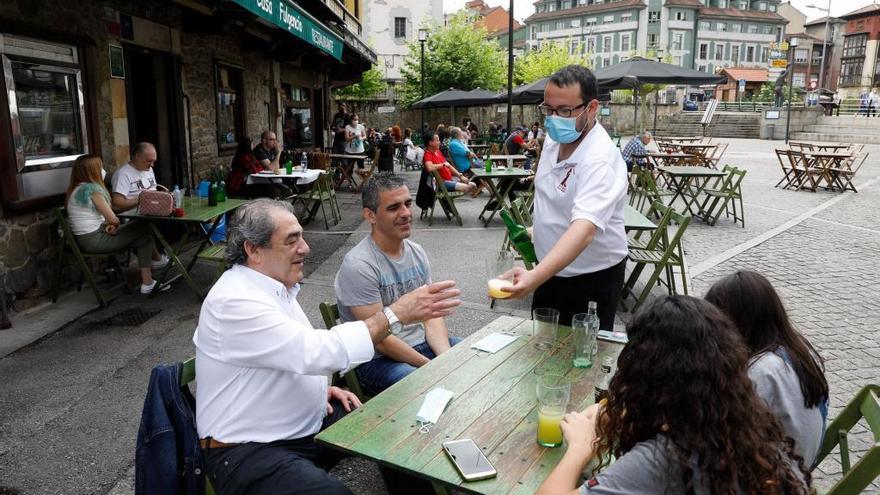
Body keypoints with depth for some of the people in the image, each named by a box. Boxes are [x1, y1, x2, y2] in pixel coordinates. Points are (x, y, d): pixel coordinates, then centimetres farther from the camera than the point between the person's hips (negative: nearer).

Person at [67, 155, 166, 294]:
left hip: (84, 239, 10)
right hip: (95, 240, -10)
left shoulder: (75, 189, 14)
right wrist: (113, 225, 5)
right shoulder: (92, 189, -17)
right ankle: (147, 282, 1)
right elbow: (113, 219, -17)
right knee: (144, 231, -4)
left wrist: (109, 224, -1)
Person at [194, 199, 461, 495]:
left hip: (307, 420, 9)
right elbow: (317, 351, -31)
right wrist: (395, 314, -29)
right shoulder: (235, 302, -25)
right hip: (248, 450, -9)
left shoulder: (274, 285, 6)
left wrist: (320, 387, 5)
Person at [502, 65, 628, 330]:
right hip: (553, 268, 8)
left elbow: (584, 229, -44)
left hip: (593, 278, -7)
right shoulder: (554, 137, -4)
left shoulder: (600, 160, -29)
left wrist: (534, 277, -56)